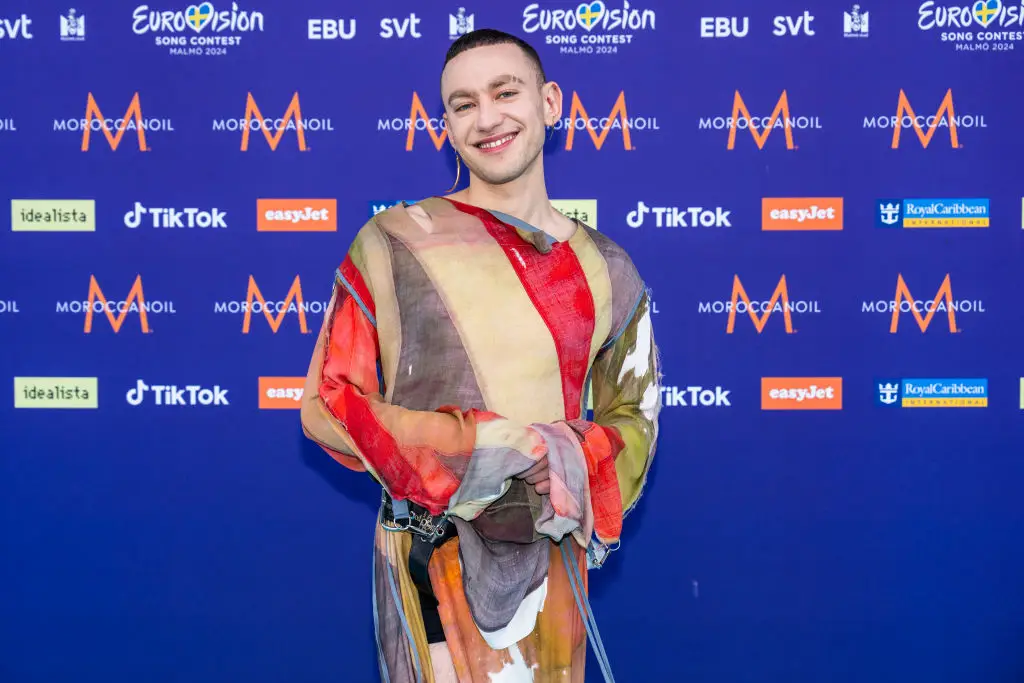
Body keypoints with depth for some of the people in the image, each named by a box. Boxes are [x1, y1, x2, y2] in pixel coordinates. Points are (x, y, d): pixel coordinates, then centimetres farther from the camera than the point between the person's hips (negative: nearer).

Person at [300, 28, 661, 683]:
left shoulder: (607, 271, 4)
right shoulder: (393, 243, -6)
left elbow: (631, 418, 12)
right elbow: (327, 403, -6)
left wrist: (576, 467, -10)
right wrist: (478, 448, -17)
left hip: (551, 557, 4)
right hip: (434, 557, -3)